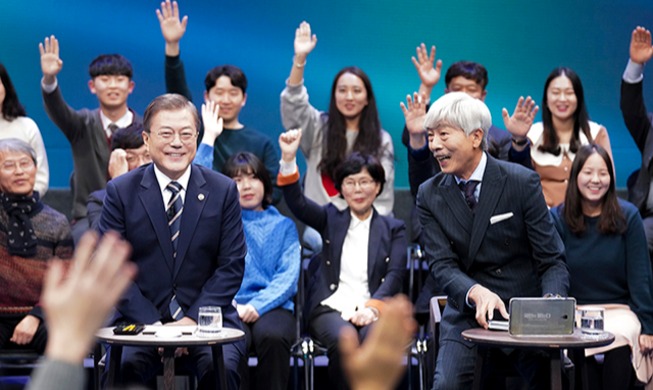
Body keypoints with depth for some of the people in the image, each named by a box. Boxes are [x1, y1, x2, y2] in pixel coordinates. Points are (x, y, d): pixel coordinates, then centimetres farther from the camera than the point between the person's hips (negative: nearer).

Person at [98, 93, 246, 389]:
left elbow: (231, 265, 3)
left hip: (206, 320, 1)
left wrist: (194, 319, -10)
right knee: (124, 366, -31)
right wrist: (152, 324, -13)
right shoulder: (120, 191, 3)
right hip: (140, 319, 0)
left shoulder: (223, 190, 5)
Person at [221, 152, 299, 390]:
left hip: (272, 306, 0)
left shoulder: (283, 225, 18)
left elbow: (288, 277, 5)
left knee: (272, 335, -35)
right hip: (228, 308, 0)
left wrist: (258, 305, -11)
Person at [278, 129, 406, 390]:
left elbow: (394, 275, 4)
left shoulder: (393, 229, 17)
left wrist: (372, 308, -15)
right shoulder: (331, 219, 20)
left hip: (373, 307, 0)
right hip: (331, 306, 0)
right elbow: (297, 202, 2)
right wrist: (288, 160, -16)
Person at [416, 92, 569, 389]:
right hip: (468, 314, 1)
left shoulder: (522, 182, -4)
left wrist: (552, 303, -24)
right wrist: (477, 293, -26)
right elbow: (442, 264, -4)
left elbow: (552, 261, -3)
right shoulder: (429, 195, 5)